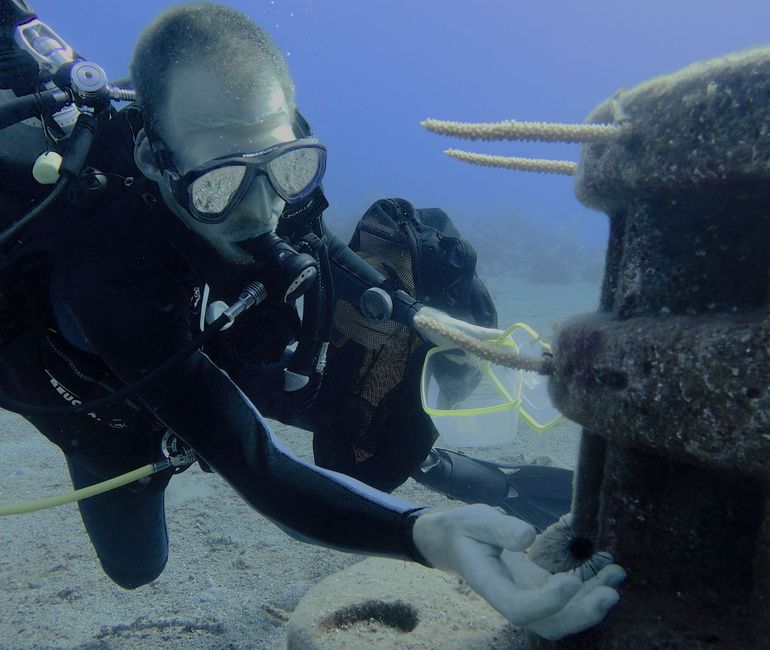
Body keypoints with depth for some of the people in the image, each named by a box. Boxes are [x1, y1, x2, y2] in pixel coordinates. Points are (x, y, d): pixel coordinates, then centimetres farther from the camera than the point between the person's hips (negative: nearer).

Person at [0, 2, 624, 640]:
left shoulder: (264, 164, -31)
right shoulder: (111, 273, -47)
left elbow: (309, 236, -6)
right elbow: (258, 470, -49)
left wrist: (412, 313, -14)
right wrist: (430, 535, -64)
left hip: (207, 344, 4)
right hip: (111, 397, -3)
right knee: (136, 565, 12)